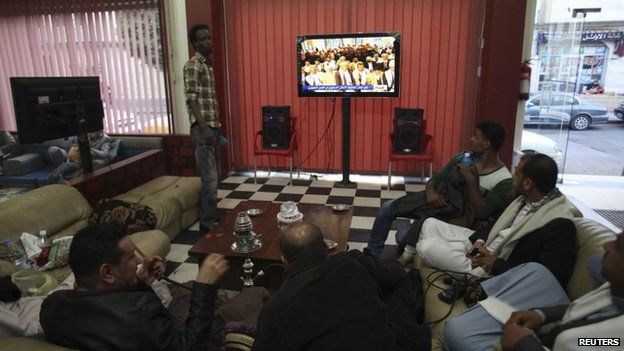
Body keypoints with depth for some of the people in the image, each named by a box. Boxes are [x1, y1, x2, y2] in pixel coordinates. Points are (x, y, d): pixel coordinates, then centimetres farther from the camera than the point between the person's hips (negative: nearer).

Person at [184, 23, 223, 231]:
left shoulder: (208, 65, 18)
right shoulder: (192, 65, -9)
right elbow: (191, 99, -17)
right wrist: (204, 128, -24)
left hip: (213, 127, 9)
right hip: (202, 129, -9)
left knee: (214, 177, 14)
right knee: (209, 179, -9)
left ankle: (212, 216, 26)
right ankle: (207, 224, 1)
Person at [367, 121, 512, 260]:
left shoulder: (504, 181, -16)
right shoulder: (464, 157, 1)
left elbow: (481, 213, -24)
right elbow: (435, 179, 7)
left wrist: (471, 180, -27)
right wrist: (430, 191, -16)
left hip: (454, 217, -6)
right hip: (436, 200, 6)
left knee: (402, 236, -16)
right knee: (387, 208, -1)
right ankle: (372, 254, 16)